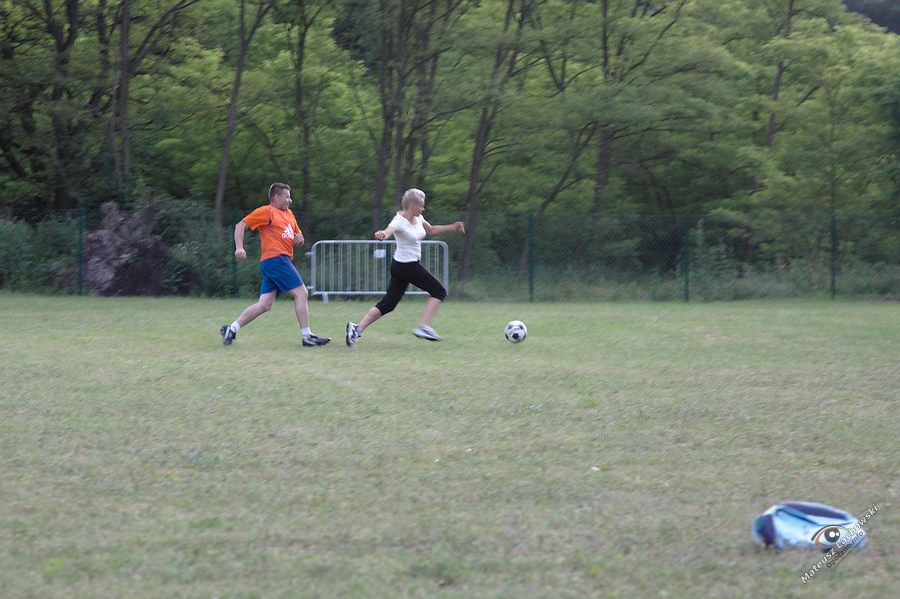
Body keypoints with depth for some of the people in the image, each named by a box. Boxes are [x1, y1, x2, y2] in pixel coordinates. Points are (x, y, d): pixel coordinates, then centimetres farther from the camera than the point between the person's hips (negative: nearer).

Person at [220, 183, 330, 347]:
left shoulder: (289, 214, 23)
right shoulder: (266, 212, -2)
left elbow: (297, 234, 33)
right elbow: (240, 225, -4)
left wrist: (299, 238, 7)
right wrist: (239, 248, -17)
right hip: (275, 258, -9)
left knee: (265, 305, 3)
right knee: (301, 293, -10)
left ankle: (231, 329, 4)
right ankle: (306, 336, -9)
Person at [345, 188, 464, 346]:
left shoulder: (418, 219, 7)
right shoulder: (400, 221, -20)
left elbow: (431, 230, 27)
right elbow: (388, 231, -42)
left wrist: (452, 228, 22)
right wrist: (382, 234, -65)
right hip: (406, 266, -9)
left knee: (388, 303, 7)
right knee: (439, 291, -1)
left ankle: (357, 328, 3)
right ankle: (424, 327, -6)